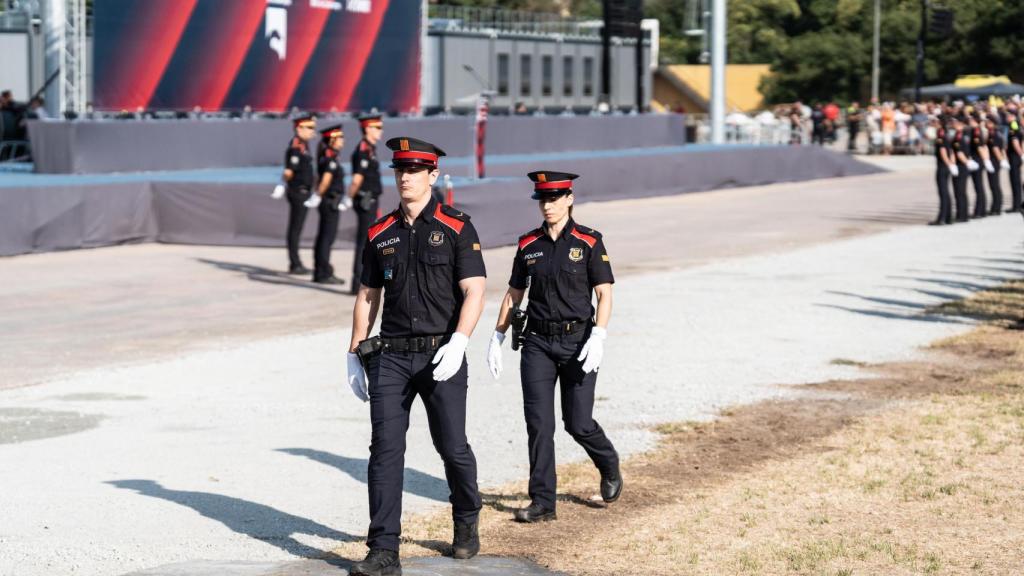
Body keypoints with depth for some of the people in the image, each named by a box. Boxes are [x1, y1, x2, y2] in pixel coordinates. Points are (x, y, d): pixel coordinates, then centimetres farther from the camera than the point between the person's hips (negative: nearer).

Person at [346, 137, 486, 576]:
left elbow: (474, 292, -7)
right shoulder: (380, 234, 11)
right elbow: (367, 296, 18)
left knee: (452, 447, 3)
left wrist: (458, 342, -22)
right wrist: (354, 355, 14)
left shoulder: (456, 229, -1)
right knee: (385, 449, -5)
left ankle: (466, 524, 30)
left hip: (440, 355, -3)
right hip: (390, 357, 3)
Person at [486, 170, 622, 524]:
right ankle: (542, 502, 1)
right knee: (538, 423, -4)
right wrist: (498, 337, 10)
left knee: (578, 423, 0)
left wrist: (598, 337, -18)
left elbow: (604, 294, -6)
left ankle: (609, 466, 31)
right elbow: (514, 293, 15)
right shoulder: (528, 244, 7)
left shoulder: (588, 242, -3)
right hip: (538, 342, 3)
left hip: (577, 340, -3)